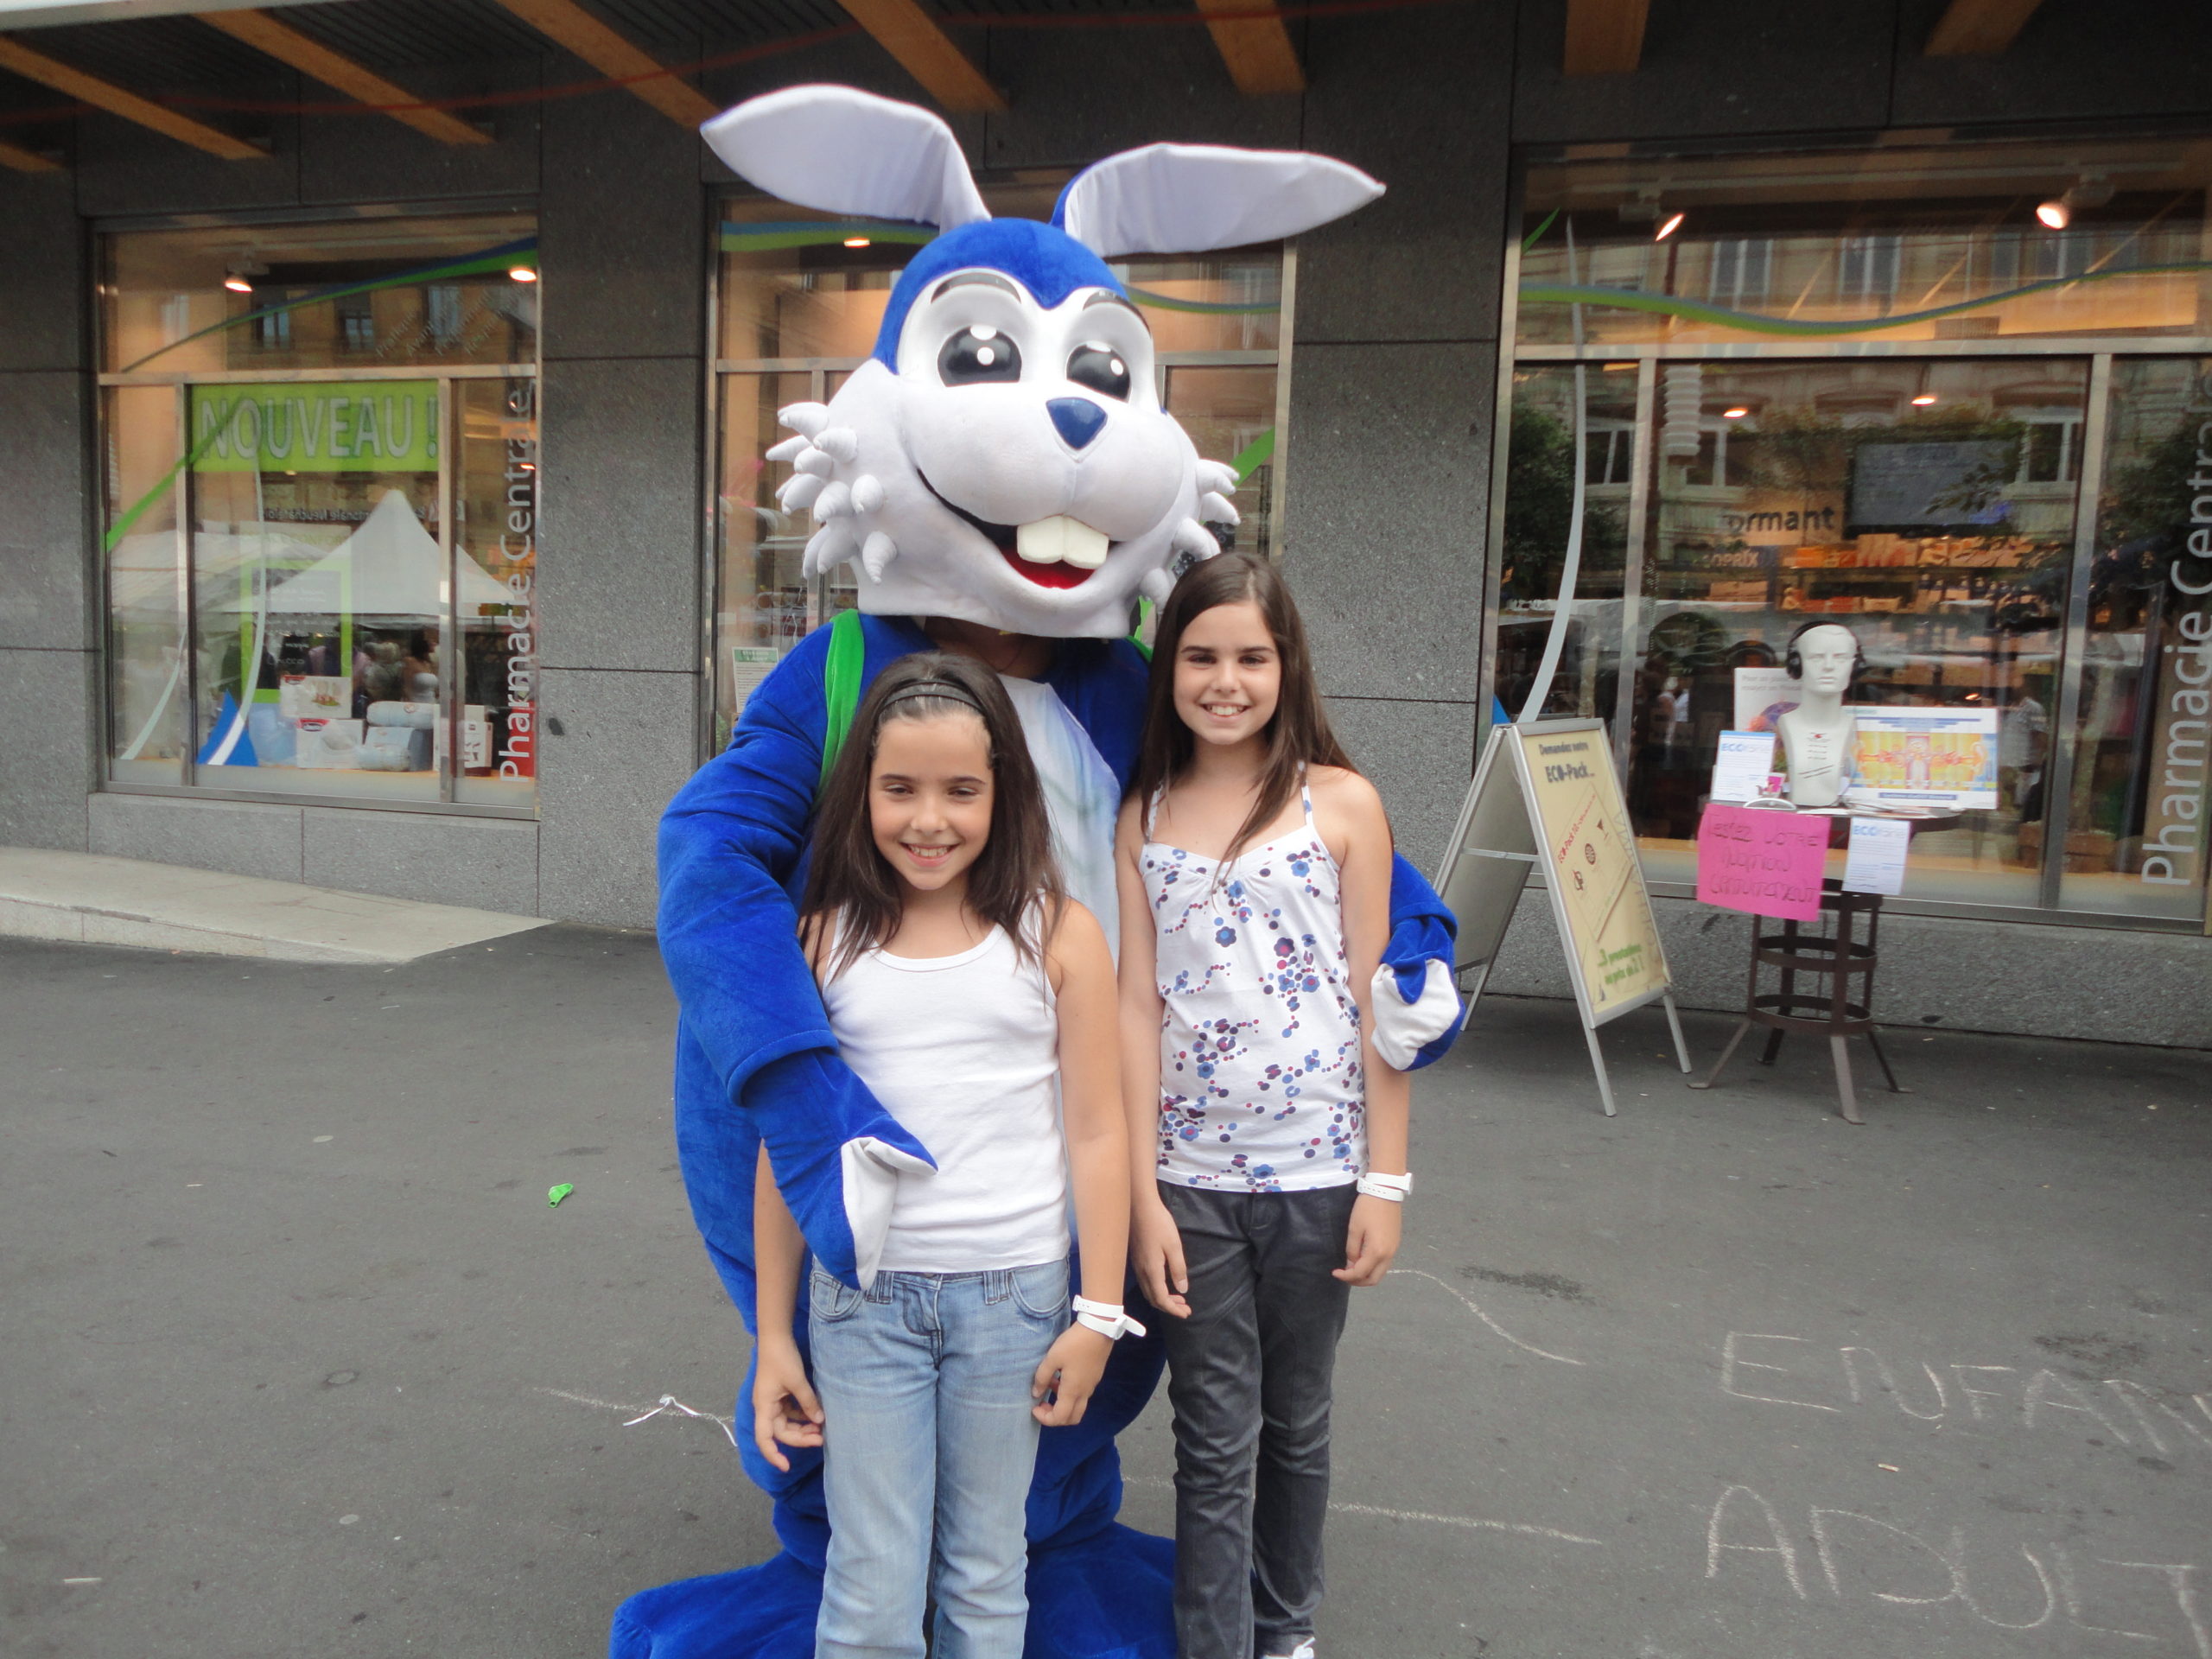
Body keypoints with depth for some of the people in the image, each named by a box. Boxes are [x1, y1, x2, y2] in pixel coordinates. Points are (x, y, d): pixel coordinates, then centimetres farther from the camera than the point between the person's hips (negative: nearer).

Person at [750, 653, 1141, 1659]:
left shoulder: (1056, 934, -5)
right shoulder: (826, 937, -1)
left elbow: (1095, 1134, -3)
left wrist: (1099, 1315, -3)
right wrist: (772, 1335, 5)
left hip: (1010, 1293, 0)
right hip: (862, 1293, 1)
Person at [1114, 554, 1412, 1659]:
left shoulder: (1341, 804, -3)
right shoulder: (1143, 820, 2)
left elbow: (1375, 1000, -3)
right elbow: (1139, 1006, 0)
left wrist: (1385, 1180, -5)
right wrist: (1142, 1193, -4)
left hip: (1315, 1169, 0)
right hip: (1189, 1177, 1)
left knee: (1296, 1423, 18)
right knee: (1213, 1444, 8)